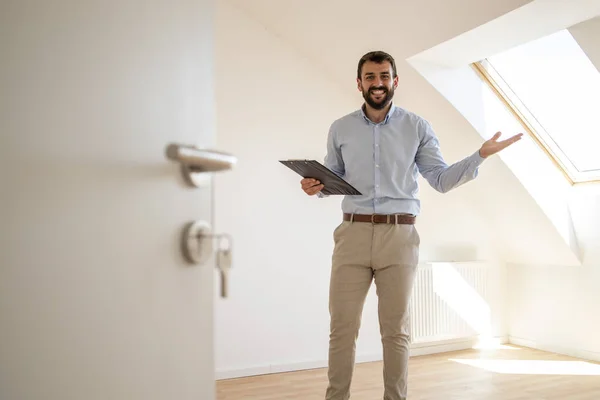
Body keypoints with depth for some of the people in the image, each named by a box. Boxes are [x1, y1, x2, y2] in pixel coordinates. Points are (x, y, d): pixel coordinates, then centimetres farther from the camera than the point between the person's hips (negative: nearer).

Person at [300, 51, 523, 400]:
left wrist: (480, 156, -7)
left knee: (396, 330, 6)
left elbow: (441, 180, 5)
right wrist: (315, 186, -4)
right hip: (353, 233, 1)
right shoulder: (340, 129, 11)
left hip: (399, 236, -1)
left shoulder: (417, 127, 7)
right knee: (342, 327, 2)